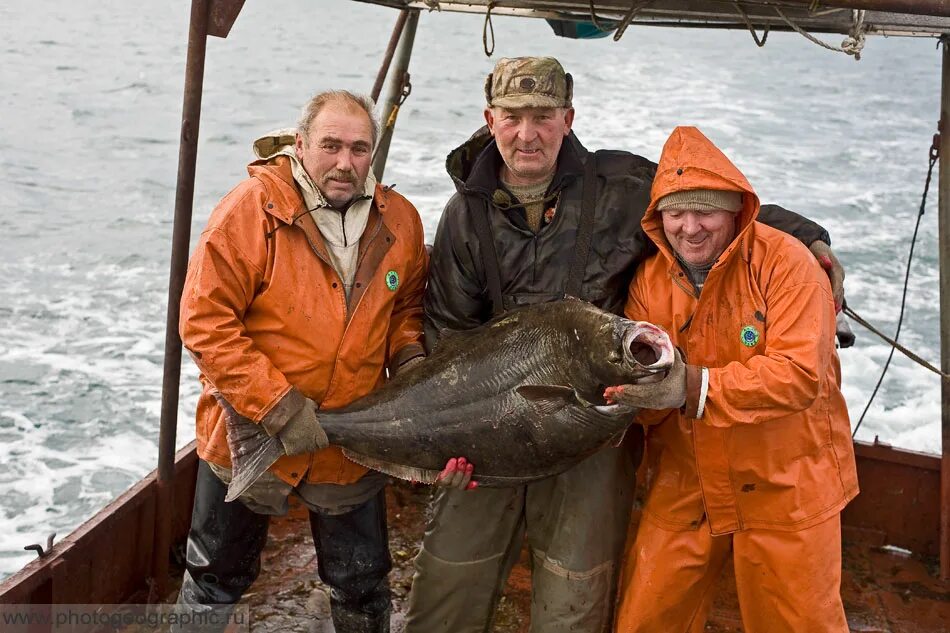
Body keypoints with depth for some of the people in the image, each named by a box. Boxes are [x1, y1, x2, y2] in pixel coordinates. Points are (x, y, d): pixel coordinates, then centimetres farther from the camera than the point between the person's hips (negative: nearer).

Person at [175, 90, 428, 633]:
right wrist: (277, 407, -23)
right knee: (218, 577, 18)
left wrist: (409, 360, -8)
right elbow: (204, 321, -20)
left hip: (351, 448, 3)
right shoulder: (252, 210, -18)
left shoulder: (400, 222, -4)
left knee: (363, 587, 18)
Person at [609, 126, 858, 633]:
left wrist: (694, 386, -33)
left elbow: (800, 373, -25)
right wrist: (642, 379, -25)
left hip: (784, 490, -4)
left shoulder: (784, 262, -14)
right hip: (685, 488, 4)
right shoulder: (649, 279, 0)